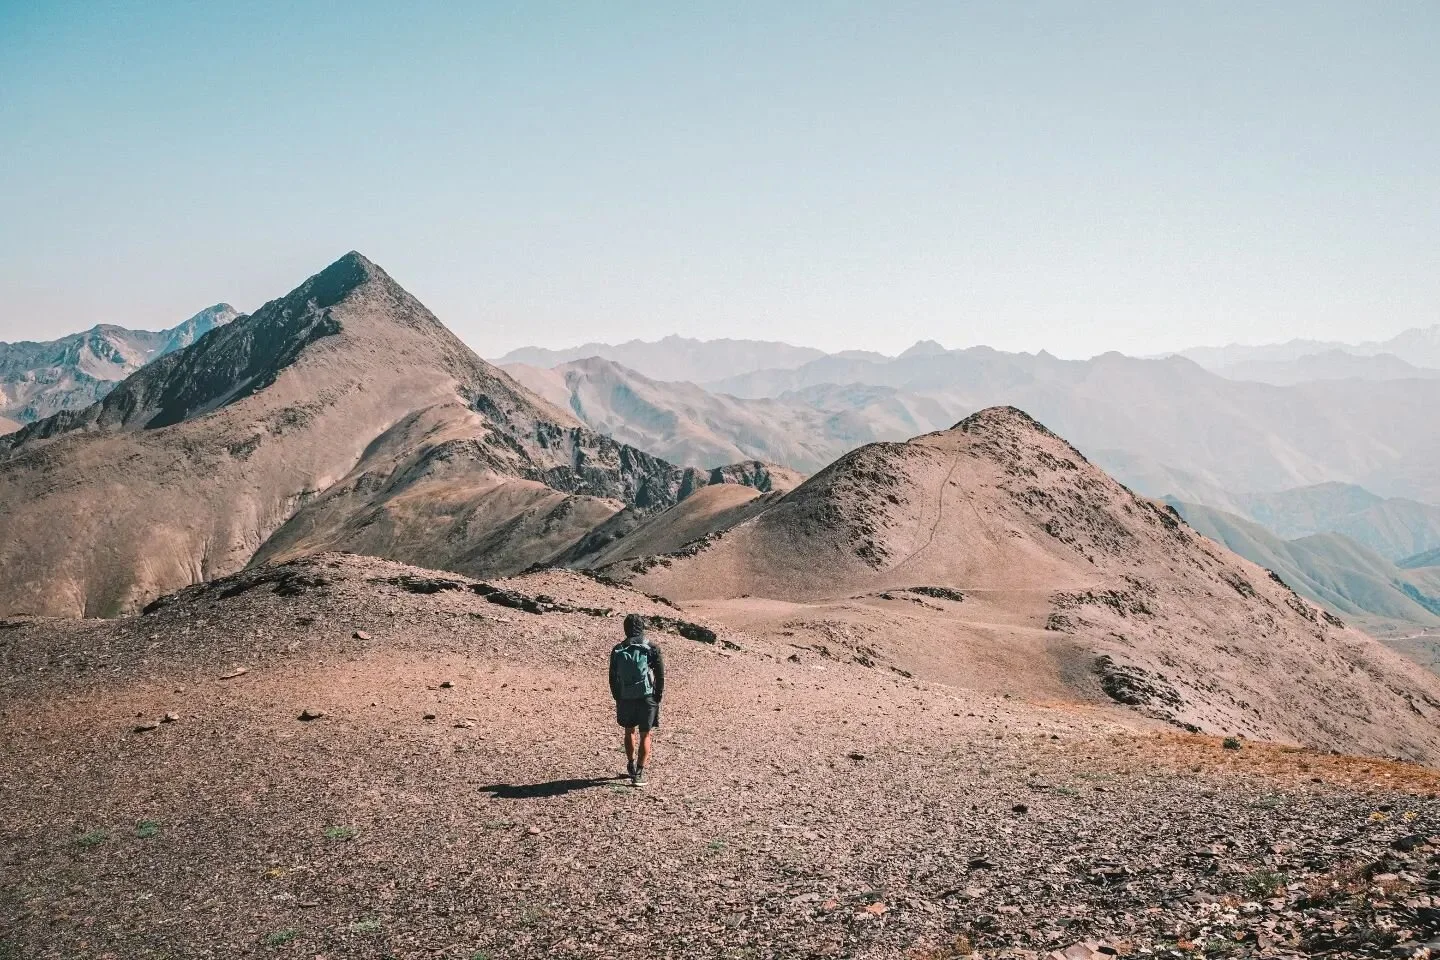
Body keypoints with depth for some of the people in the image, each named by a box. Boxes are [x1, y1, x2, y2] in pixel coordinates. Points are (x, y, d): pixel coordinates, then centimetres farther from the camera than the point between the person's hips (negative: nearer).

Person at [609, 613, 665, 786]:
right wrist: (659, 696, 3)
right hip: (647, 697, -2)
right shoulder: (651, 647, -6)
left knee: (629, 731, 23)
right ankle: (639, 773, 1)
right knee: (645, 735, 6)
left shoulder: (618, 650, 1)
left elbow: (613, 678, 5)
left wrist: (617, 698, 15)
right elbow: (660, 674, -6)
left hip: (625, 698, 2)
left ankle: (631, 766, 33)